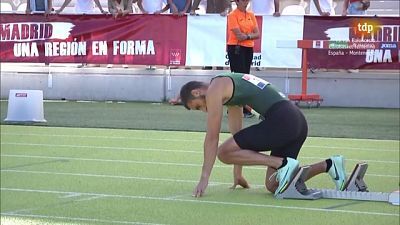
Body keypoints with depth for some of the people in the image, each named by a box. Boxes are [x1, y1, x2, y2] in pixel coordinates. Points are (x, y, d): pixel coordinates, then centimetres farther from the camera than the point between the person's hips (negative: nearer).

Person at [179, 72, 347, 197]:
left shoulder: (214, 89, 0)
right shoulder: (229, 90, 29)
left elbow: (212, 137, -2)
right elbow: (237, 135, 34)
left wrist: (204, 179, 0)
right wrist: (237, 175, 36)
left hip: (281, 120, -10)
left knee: (224, 153, -4)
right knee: (272, 186, 12)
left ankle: (283, 164, -12)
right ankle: (329, 165, 6)